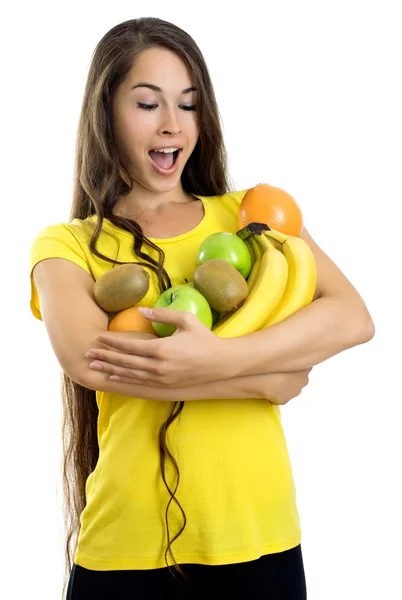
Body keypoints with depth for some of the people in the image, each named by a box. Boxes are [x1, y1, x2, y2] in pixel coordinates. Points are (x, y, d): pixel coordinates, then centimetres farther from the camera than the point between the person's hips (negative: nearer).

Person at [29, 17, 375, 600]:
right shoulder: (66, 245, 4)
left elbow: (354, 317, -6)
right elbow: (85, 358, -16)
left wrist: (223, 359, -22)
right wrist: (271, 375, -15)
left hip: (260, 537, 2)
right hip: (125, 552, -1)